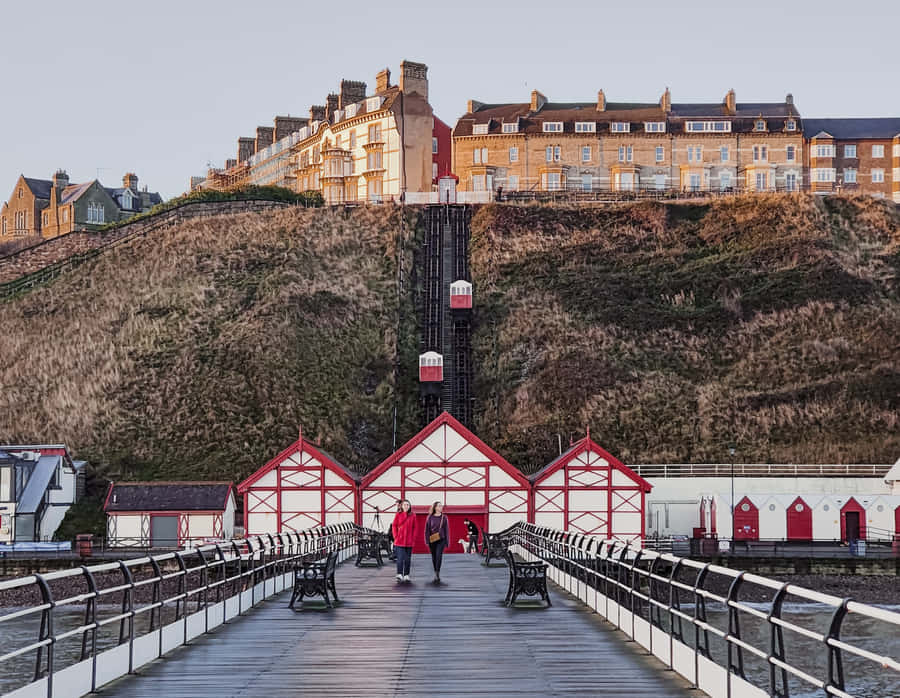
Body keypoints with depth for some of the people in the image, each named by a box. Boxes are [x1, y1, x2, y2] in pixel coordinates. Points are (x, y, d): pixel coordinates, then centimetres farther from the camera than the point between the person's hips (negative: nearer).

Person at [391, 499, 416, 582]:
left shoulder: (413, 516, 6)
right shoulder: (398, 515, 1)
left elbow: (414, 528, 10)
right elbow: (394, 526, 3)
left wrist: (413, 537, 0)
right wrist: (396, 537, -4)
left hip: (409, 542, 3)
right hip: (399, 541, -3)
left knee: (408, 559, 8)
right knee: (400, 558, -11)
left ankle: (406, 575, 16)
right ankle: (399, 574, -16)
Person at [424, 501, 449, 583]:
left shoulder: (444, 518, 4)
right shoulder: (430, 517, 3)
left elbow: (447, 530, 7)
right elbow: (427, 529, 4)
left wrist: (447, 541, 4)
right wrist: (427, 540, -3)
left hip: (441, 540, -1)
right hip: (432, 540, 1)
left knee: (439, 556, -16)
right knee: (434, 557, 7)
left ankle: (437, 574, -19)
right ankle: (436, 574, 19)